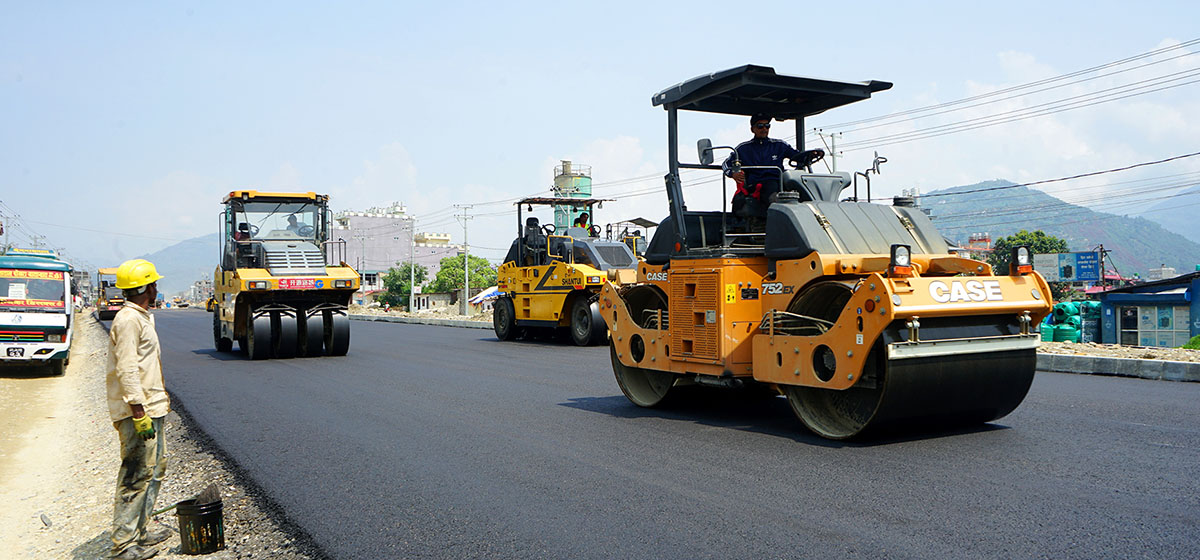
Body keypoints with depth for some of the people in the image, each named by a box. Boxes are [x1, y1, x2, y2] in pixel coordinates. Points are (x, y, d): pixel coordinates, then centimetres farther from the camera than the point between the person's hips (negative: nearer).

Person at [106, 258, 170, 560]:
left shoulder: (141, 317, 17)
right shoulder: (128, 320, -15)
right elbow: (127, 370, -21)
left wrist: (161, 397, 27)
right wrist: (139, 412, -24)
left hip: (149, 409, 11)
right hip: (138, 412, -11)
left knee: (155, 467, 18)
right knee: (136, 475, -7)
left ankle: (141, 527, 30)